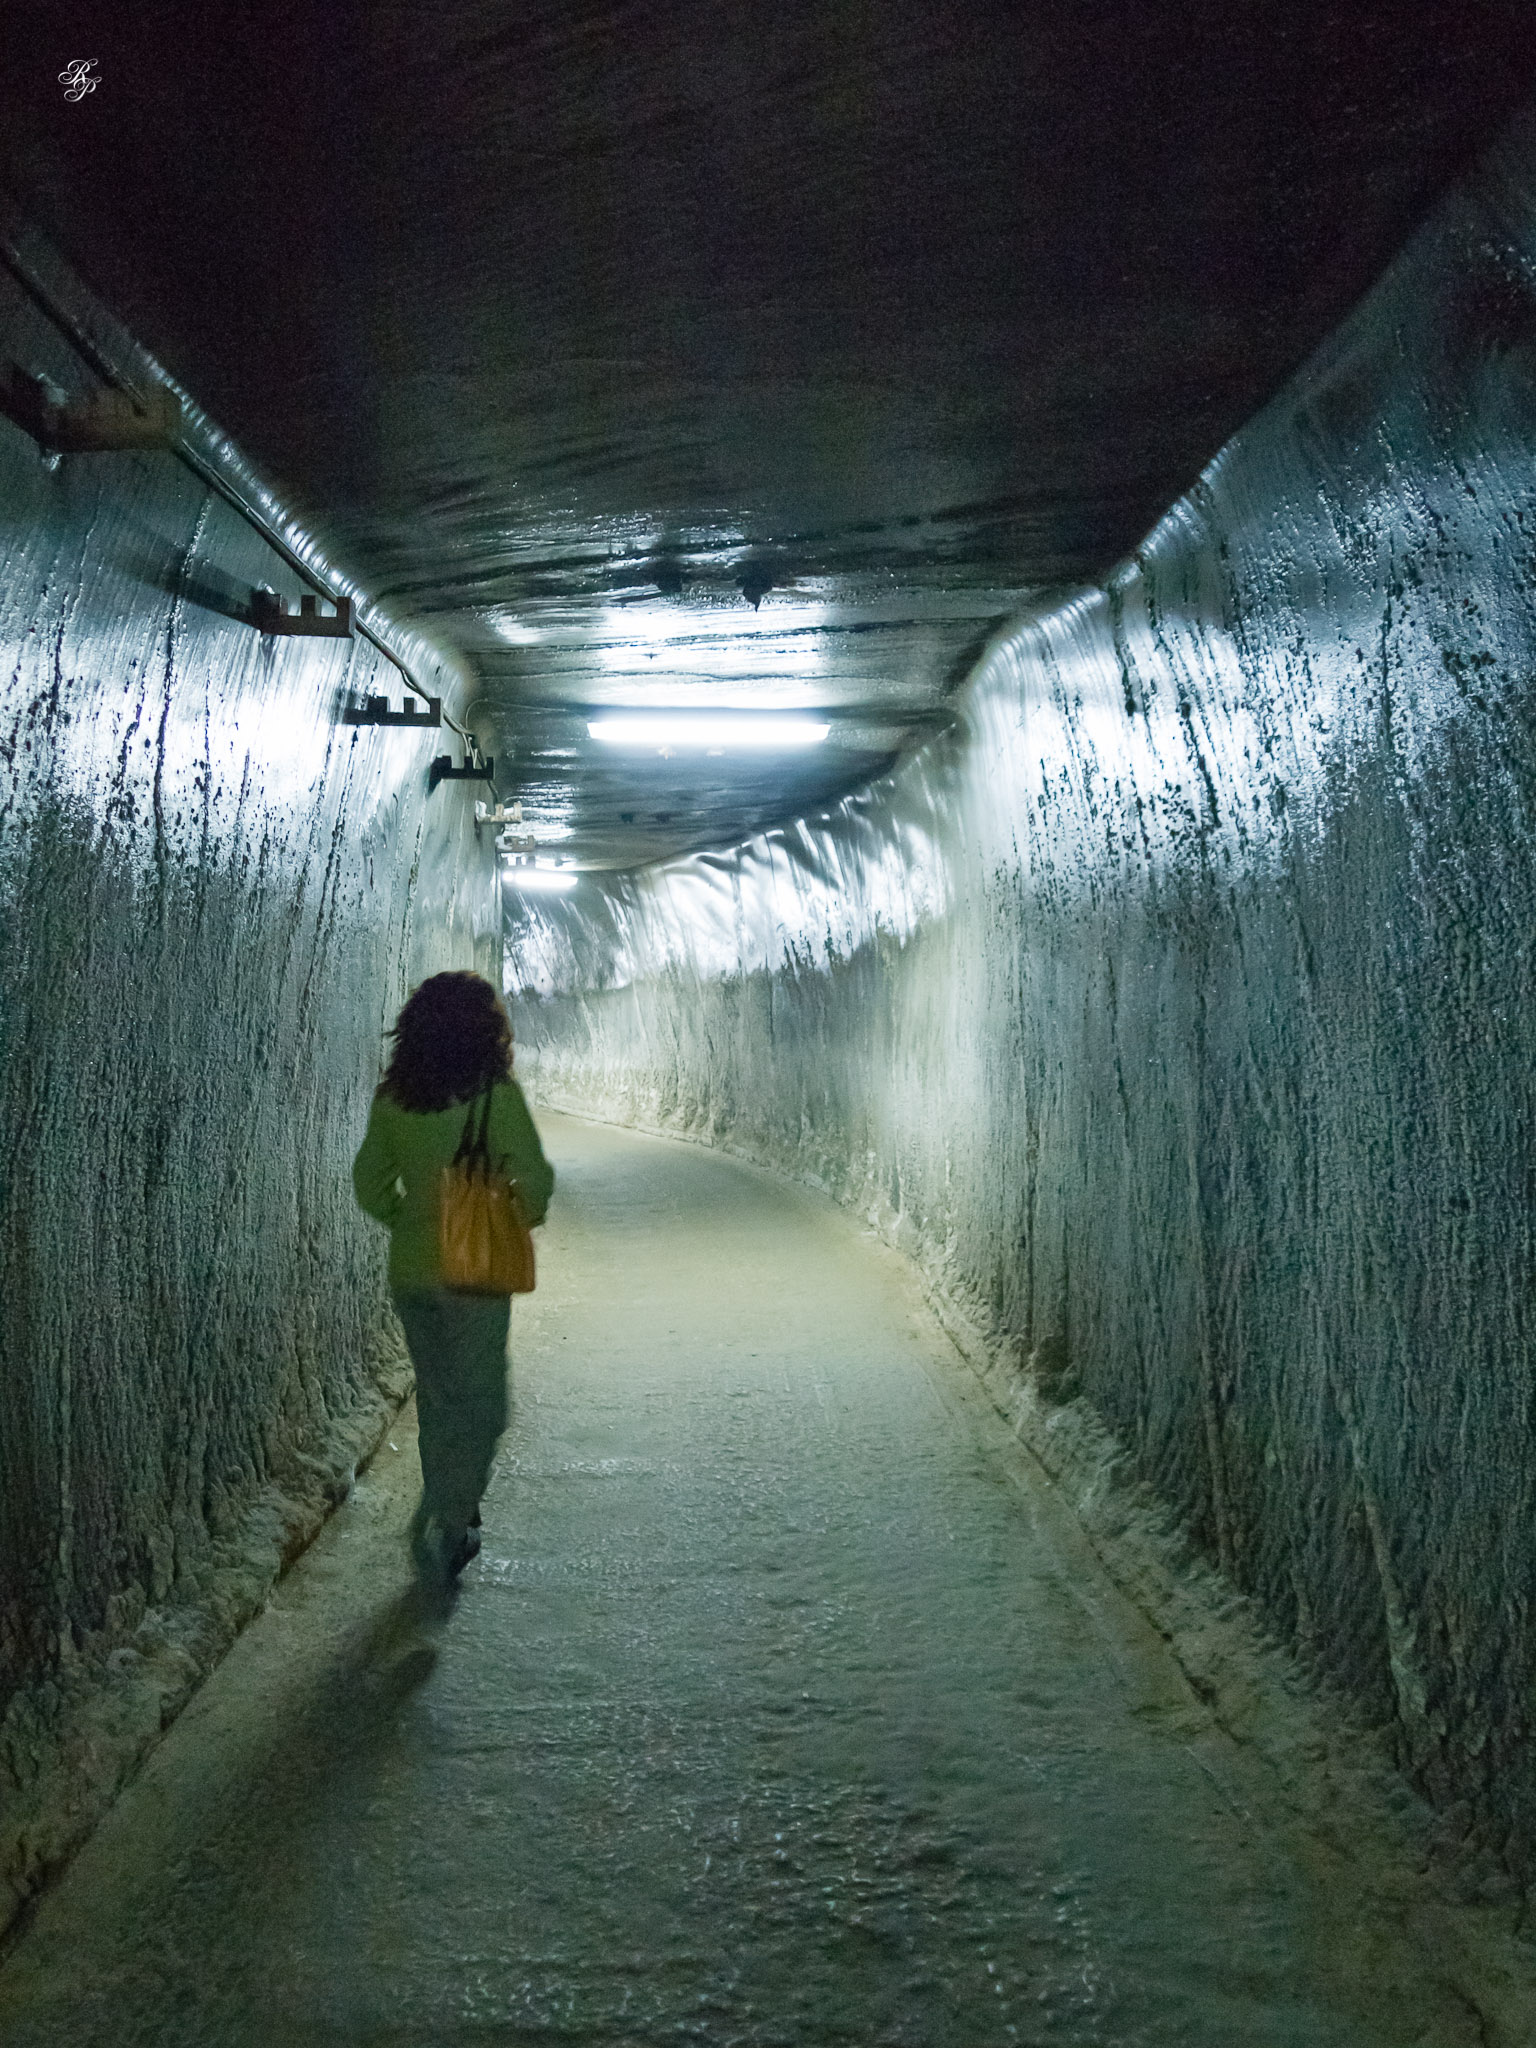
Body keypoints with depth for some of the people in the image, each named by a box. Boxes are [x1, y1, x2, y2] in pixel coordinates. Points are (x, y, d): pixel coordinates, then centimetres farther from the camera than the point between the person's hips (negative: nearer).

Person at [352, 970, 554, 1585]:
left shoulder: (391, 1097, 0)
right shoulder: (495, 1094, -15)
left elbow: (370, 1185, 6)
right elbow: (533, 1179, -16)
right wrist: (523, 1219, 4)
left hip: (410, 1272, 5)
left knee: (438, 1401, 19)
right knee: (479, 1407, 7)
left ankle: (452, 1522, 32)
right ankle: (439, 1530, -3)